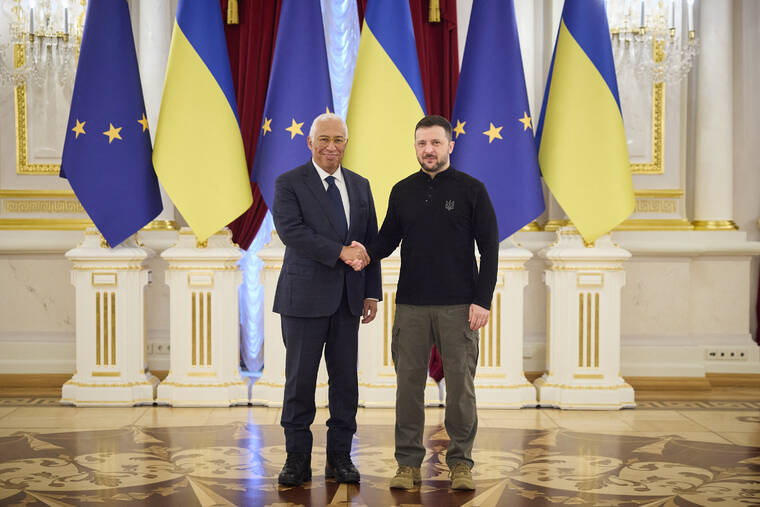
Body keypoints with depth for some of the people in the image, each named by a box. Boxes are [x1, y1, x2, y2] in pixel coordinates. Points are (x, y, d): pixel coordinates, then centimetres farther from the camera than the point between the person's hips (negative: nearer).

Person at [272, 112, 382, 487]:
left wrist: (372, 292, 8)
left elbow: (370, 242, 14)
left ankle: (339, 456, 16)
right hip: (305, 296, -4)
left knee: (345, 379, 6)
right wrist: (341, 252, -21)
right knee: (300, 379, 1)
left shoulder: (360, 186, 14)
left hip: (348, 298, 4)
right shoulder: (289, 184, -1)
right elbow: (291, 231, -16)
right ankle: (298, 459, 10)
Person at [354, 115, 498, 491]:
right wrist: (367, 254, -11)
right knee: (409, 383, 4)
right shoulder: (402, 192, 11)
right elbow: (389, 238, 12)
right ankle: (408, 463, 12)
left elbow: (489, 247, 0)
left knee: (460, 384, 1)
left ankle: (460, 462, 12)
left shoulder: (471, 189, 2)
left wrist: (482, 300, -7)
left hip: (458, 306, -2)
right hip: (411, 305, 3)